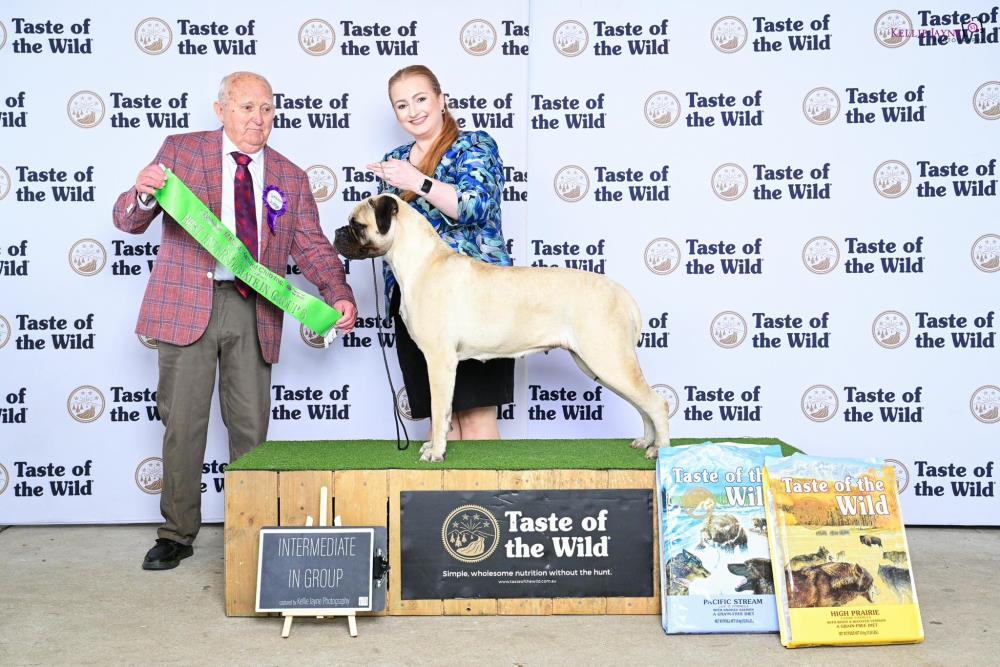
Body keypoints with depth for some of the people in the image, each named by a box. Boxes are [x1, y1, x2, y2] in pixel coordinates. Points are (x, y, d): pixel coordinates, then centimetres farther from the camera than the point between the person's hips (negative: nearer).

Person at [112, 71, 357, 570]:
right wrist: (143, 195, -22)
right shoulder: (180, 151, 6)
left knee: (251, 426, 6)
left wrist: (339, 295, -10)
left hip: (254, 312, 2)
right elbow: (127, 221, 3)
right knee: (183, 422, 3)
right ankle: (177, 533, 17)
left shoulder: (291, 178, 12)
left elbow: (312, 247, 8)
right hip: (189, 304, -2)